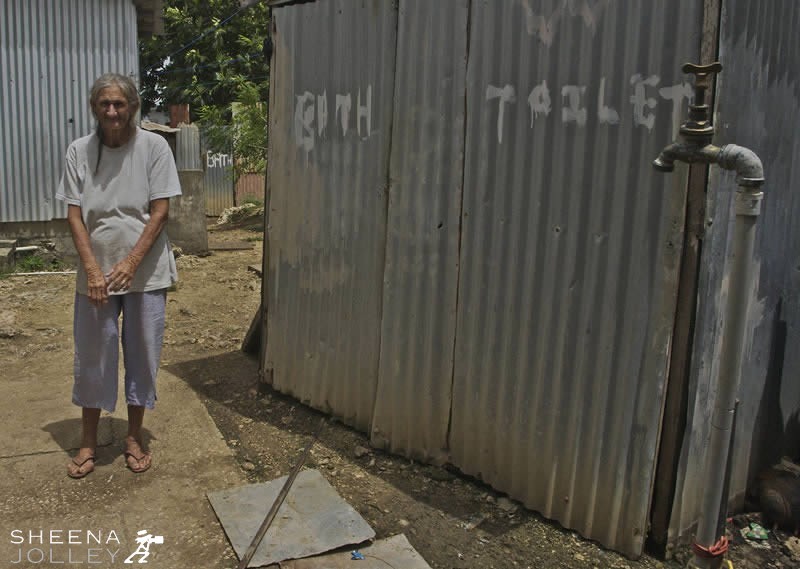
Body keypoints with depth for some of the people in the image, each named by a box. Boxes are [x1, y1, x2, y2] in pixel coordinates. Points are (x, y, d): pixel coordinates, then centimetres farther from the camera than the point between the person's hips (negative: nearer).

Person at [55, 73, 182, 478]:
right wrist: (93, 269, -13)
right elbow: (74, 215, -2)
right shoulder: (79, 151, 0)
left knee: (142, 354, 8)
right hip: (96, 270, 1)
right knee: (91, 355, 9)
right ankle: (88, 442, 25)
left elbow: (160, 211, -8)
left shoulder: (153, 147, -5)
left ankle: (134, 437, 25)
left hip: (145, 271, -1)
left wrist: (131, 264, -15)